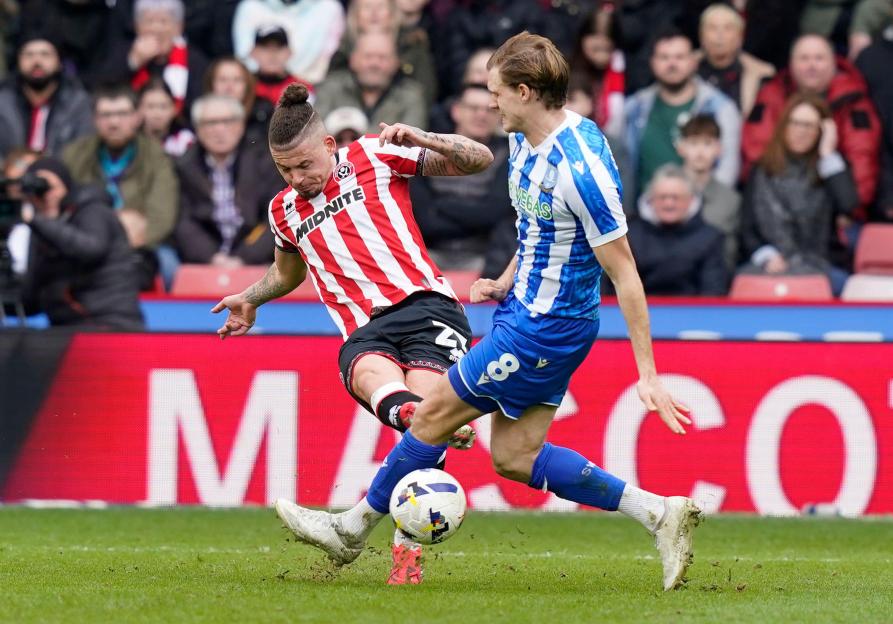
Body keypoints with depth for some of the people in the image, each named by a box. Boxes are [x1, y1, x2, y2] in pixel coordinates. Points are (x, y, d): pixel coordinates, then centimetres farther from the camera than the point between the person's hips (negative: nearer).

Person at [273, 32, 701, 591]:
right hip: (524, 310, 10)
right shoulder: (526, 141, 2)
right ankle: (659, 513, 10)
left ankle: (353, 528, 19)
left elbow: (625, 274, -22)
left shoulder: (581, 170, -26)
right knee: (513, 457, 9)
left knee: (436, 411, 1)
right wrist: (507, 284, 15)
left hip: (547, 328, -10)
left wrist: (649, 375, -20)